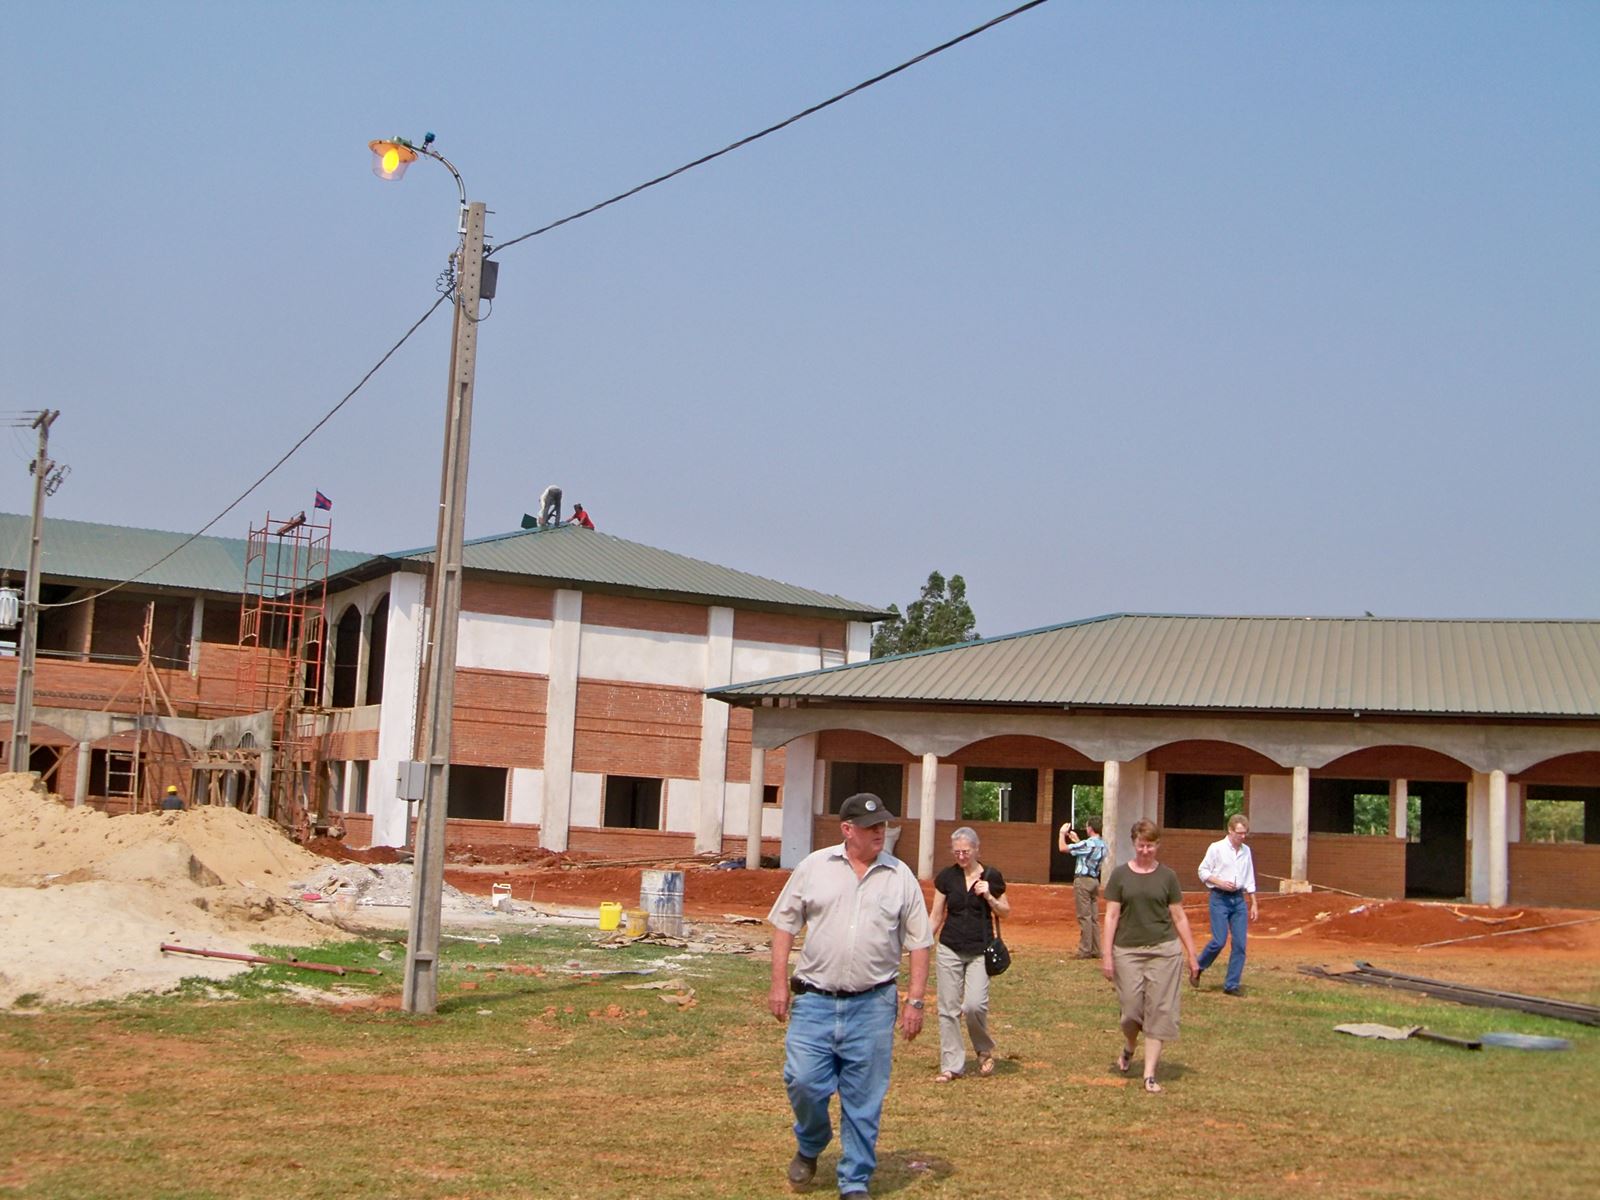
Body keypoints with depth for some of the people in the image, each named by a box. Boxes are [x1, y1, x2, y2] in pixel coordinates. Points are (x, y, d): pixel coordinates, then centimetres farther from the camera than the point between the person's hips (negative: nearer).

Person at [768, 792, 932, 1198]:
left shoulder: (900, 876, 4)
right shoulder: (814, 867, 3)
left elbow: (918, 941, 6)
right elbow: (784, 923, 7)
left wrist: (915, 1000, 1)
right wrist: (779, 982, 1)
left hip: (873, 1004, 0)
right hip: (814, 999, 0)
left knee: (864, 1100, 4)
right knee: (803, 1081, -6)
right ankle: (810, 1146, 26)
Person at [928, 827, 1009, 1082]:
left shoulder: (991, 877, -1)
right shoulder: (946, 877, 2)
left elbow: (1006, 912, 7)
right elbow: (936, 916, 6)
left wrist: (989, 897, -11)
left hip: (980, 952, -2)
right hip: (949, 949, 2)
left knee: (974, 1005, -14)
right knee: (948, 1009, 2)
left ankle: (985, 1050, 13)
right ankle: (951, 1065, 12)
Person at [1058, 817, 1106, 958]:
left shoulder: (1087, 844, -18)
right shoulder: (1102, 844, 7)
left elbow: (1063, 848, -16)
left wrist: (1062, 833, 0)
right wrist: (1077, 840, 28)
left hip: (1083, 880, -8)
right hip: (1094, 880, 8)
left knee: (1084, 917, -5)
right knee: (1094, 917, 10)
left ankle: (1085, 950, -4)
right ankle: (1095, 950, 13)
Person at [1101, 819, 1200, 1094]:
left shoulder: (1167, 876, 5)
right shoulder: (1120, 875, 3)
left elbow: (1179, 917, 8)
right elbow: (1111, 916, 2)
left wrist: (1192, 956, 7)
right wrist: (1107, 954, -4)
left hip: (1163, 950, 1)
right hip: (1128, 950, -1)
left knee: (1159, 1011, -2)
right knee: (1132, 1007, -1)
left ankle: (1149, 1075, 5)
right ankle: (1128, 1048, 33)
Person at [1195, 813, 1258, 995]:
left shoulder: (1246, 851, 10)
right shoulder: (1216, 848, -5)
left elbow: (1250, 881, 15)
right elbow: (1203, 871, -2)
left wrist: (1254, 904, 14)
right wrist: (1220, 883, -16)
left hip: (1239, 899, 5)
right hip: (1220, 899, -5)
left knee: (1240, 944, -1)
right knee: (1219, 941, -11)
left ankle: (1231, 985, 6)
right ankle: (1198, 968, 15)